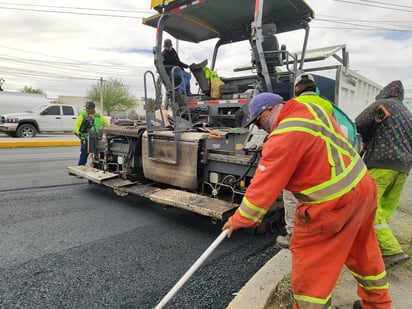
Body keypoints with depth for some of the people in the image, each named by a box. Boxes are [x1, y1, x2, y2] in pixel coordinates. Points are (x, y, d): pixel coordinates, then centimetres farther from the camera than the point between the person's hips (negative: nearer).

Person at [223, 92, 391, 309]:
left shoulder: (284, 137, -22)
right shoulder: (312, 109, 4)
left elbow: (264, 185, -20)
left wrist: (240, 219, -10)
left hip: (332, 204, -10)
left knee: (309, 262, 7)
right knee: (363, 251, 27)